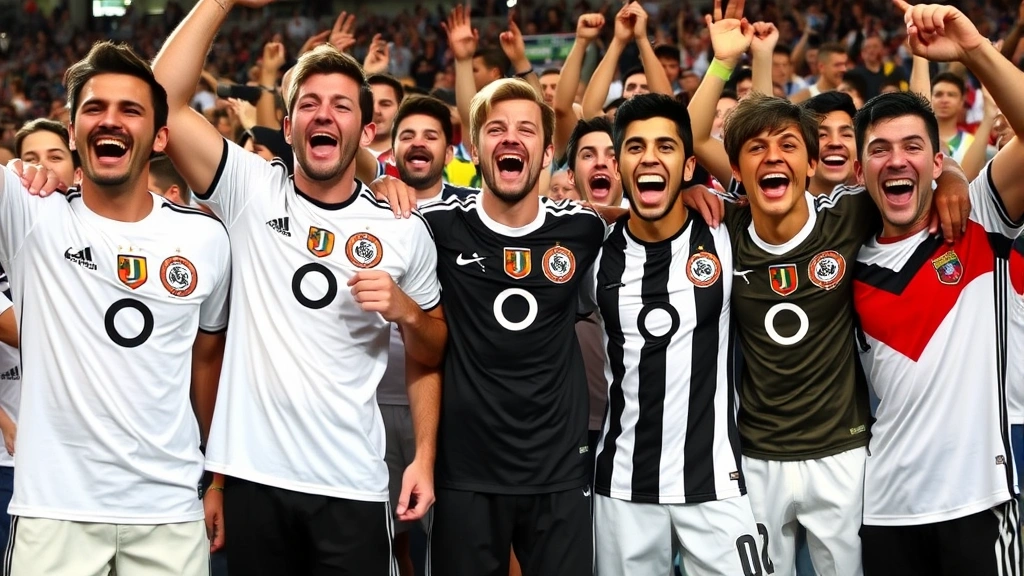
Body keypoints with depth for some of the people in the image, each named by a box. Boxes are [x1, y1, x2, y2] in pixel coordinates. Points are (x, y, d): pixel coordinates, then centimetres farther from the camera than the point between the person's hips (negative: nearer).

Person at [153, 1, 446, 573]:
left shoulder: (404, 231, 3)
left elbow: (429, 356, 14)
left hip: (352, 487, 0)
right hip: (253, 476, 0)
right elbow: (164, 100, -10)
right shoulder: (252, 193, 1)